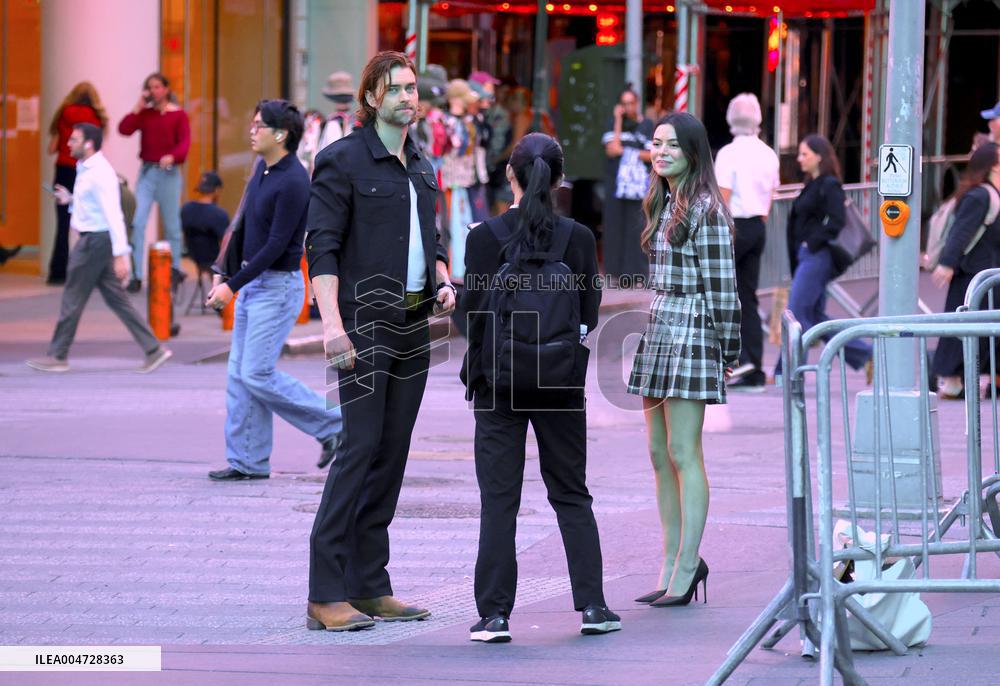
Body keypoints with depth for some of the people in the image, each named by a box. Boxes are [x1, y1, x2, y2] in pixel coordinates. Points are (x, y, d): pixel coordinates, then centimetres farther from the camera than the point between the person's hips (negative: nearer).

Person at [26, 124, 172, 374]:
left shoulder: (100, 174, -17)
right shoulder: (86, 169, 14)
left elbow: (113, 214, -22)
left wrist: (120, 255, -26)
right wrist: (71, 200, 9)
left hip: (95, 241, -10)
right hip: (91, 239, 10)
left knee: (73, 298, -1)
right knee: (116, 298, 9)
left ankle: (57, 357, 8)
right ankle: (153, 349, 8)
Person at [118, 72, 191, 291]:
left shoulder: (178, 115, 0)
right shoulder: (144, 113, 8)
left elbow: (184, 142, -9)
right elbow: (124, 129, -4)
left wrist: (172, 156, -28)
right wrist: (139, 107, -6)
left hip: (168, 172, -2)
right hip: (146, 171, 2)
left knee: (171, 223, 8)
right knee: (137, 222, -7)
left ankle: (175, 269, 24)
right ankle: (136, 275, -6)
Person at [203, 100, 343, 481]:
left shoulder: (294, 182, -20)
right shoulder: (263, 170, 8)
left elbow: (277, 245, -22)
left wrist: (232, 285, -19)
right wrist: (227, 277, 16)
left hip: (278, 286, -9)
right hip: (253, 283, 9)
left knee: (257, 375, -10)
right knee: (239, 375, 6)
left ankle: (332, 424, 2)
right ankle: (248, 461, 10)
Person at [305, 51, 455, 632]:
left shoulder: (422, 168, 16)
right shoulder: (343, 160, -7)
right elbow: (323, 247, -12)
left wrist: (442, 280, 5)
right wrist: (332, 321, -22)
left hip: (414, 324, 7)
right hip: (365, 326, -7)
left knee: (393, 453, 7)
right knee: (360, 449, -11)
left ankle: (371, 588, 12)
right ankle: (326, 596, -10)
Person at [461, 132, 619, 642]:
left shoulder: (485, 236, -9)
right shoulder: (577, 238, -4)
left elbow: (473, 311, -9)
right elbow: (589, 313, -1)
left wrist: (479, 366, 9)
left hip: (499, 381, -2)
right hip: (561, 385, 2)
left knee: (498, 499, 2)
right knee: (571, 494, 13)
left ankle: (494, 614, -3)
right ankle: (591, 605, 7)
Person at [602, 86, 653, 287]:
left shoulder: (647, 126, 6)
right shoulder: (613, 124, 7)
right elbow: (612, 150, -6)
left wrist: (624, 151, -6)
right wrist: (619, 121, -5)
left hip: (640, 183, -1)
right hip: (616, 181, 1)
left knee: (637, 227, -7)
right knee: (616, 225, -1)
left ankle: (637, 274, -5)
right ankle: (617, 272, 4)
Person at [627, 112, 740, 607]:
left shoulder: (705, 208, -12)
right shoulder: (663, 204, 15)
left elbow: (722, 284, -12)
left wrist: (728, 351, -10)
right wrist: (651, 332, 16)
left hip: (690, 334, -9)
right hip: (658, 332, 9)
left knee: (683, 453, -7)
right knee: (659, 454, 9)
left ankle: (686, 569, -4)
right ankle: (672, 562, 14)